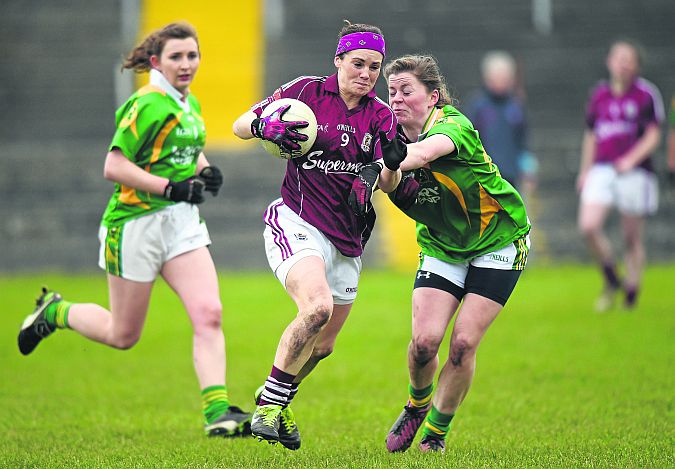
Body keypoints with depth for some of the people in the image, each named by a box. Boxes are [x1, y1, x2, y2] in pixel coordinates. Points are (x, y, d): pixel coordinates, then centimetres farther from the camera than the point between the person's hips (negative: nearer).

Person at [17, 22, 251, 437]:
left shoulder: (191, 105, 10)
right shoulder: (148, 106, -17)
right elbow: (114, 167, -21)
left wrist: (205, 172, 6)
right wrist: (172, 188, -25)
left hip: (182, 224, 7)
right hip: (137, 223, -7)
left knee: (209, 314, -13)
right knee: (123, 336, 7)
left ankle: (217, 413, -15)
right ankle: (54, 312, 33)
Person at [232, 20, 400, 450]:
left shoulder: (381, 116, 5)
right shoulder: (307, 91, -4)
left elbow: (390, 184, -3)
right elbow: (241, 125, 1)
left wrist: (390, 162, -26)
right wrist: (266, 127, -21)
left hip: (347, 238, 5)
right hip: (298, 224, -5)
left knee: (322, 346, 13)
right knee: (317, 306, -31)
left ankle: (280, 401, 40)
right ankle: (268, 403, -16)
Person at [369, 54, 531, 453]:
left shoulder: (454, 125, -28)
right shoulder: (395, 136, -8)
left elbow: (427, 151, -49)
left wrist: (400, 159, -70)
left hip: (499, 240, -4)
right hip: (442, 247, 4)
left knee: (463, 344, -12)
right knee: (424, 341, -12)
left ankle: (437, 431, 10)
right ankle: (417, 405, 20)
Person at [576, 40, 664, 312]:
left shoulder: (646, 95, -2)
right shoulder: (599, 95, 11)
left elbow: (653, 136, -4)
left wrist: (631, 159, -18)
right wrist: (584, 170, 17)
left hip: (634, 173, -3)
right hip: (601, 170, 3)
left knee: (632, 238, 2)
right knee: (589, 226, -14)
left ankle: (631, 290, 15)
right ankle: (611, 280, 6)